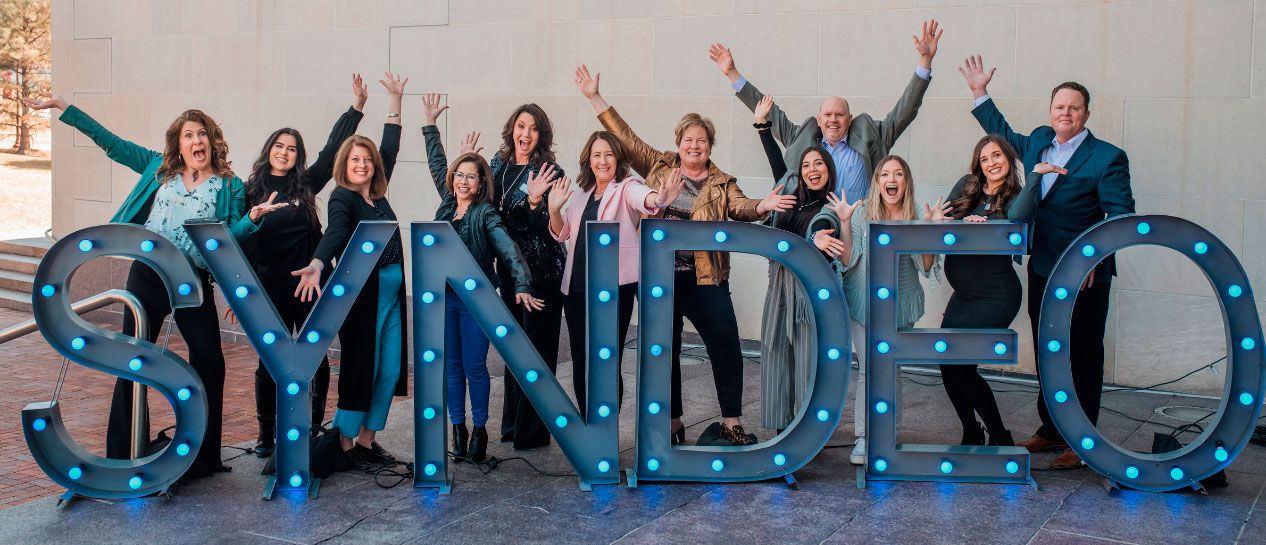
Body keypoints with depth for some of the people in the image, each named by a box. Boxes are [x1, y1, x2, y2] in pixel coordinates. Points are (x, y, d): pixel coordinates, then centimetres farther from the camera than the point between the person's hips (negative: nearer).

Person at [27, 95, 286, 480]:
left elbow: (231, 235, -2)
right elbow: (111, 142, 12)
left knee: (209, 363, -3)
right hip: (147, 275, 2)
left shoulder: (230, 186, 4)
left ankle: (203, 455, 11)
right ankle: (122, 456, 16)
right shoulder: (159, 168, 10)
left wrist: (253, 217, -22)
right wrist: (61, 106, 11)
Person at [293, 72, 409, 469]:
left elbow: (389, 149, 20)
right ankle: (345, 444, 8)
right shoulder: (342, 199, -9)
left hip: (391, 291, 7)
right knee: (360, 368, -3)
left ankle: (367, 439, 17)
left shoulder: (377, 194, 11)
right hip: (361, 293, -7)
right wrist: (316, 266, -47)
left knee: (390, 369, 7)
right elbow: (334, 234, -28)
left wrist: (395, 99, 23)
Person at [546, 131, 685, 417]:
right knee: (580, 364, 11)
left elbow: (642, 197, -27)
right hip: (576, 287, 6)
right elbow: (561, 234, 20)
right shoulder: (580, 193, 15)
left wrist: (659, 199, -51)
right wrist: (554, 210, 0)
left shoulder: (626, 187, -3)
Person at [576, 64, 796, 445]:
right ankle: (672, 424, 22)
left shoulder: (720, 184, 5)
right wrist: (595, 98, 6)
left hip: (705, 277, -1)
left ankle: (731, 422, 8)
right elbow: (625, 137, 9)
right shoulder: (659, 168, 9)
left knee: (726, 346, -4)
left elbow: (740, 207, -12)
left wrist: (761, 206, -34)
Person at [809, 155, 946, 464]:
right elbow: (847, 261, -7)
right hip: (864, 302, -1)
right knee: (868, 371, -3)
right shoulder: (861, 214, -5)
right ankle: (864, 438, 4)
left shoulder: (917, 217, -2)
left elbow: (926, 267, -2)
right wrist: (845, 224, -18)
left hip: (901, 305, 1)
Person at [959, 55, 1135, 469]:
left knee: (1082, 357, 2)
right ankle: (1051, 430, 26)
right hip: (1042, 269, 7)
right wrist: (980, 94, 26)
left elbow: (1121, 216, -13)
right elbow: (1005, 136, 29)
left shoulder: (1106, 157, -10)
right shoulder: (1038, 143, 9)